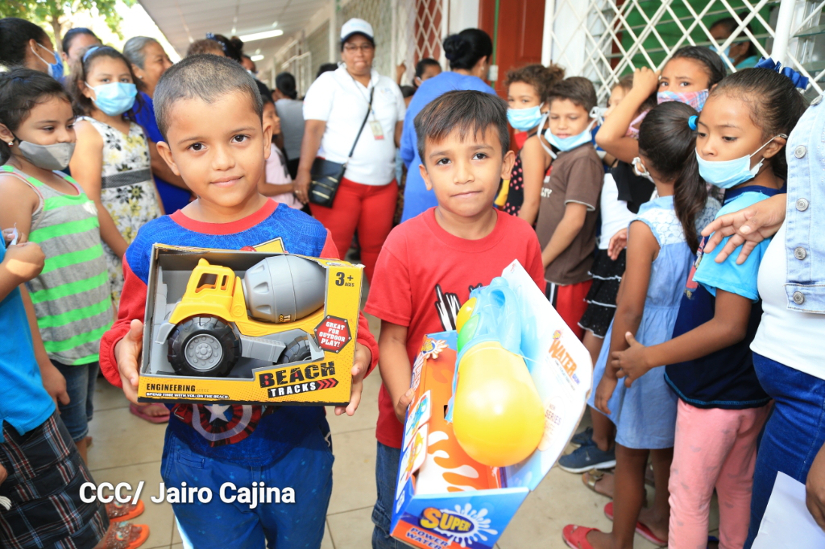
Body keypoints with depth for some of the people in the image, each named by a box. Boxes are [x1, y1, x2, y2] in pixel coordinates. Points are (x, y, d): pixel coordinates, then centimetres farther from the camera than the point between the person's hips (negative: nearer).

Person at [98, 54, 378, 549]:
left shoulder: (306, 236, -12)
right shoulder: (153, 247, -10)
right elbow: (133, 327, 3)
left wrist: (356, 355, -25)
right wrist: (124, 349, -19)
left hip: (297, 450, 0)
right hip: (199, 459, 0)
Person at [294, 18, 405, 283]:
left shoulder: (389, 87, 15)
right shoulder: (328, 82, 0)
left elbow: (402, 130, 16)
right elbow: (313, 129, -9)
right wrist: (304, 171, -19)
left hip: (383, 184, 5)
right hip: (339, 182, -4)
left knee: (376, 249, 12)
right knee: (332, 250, -5)